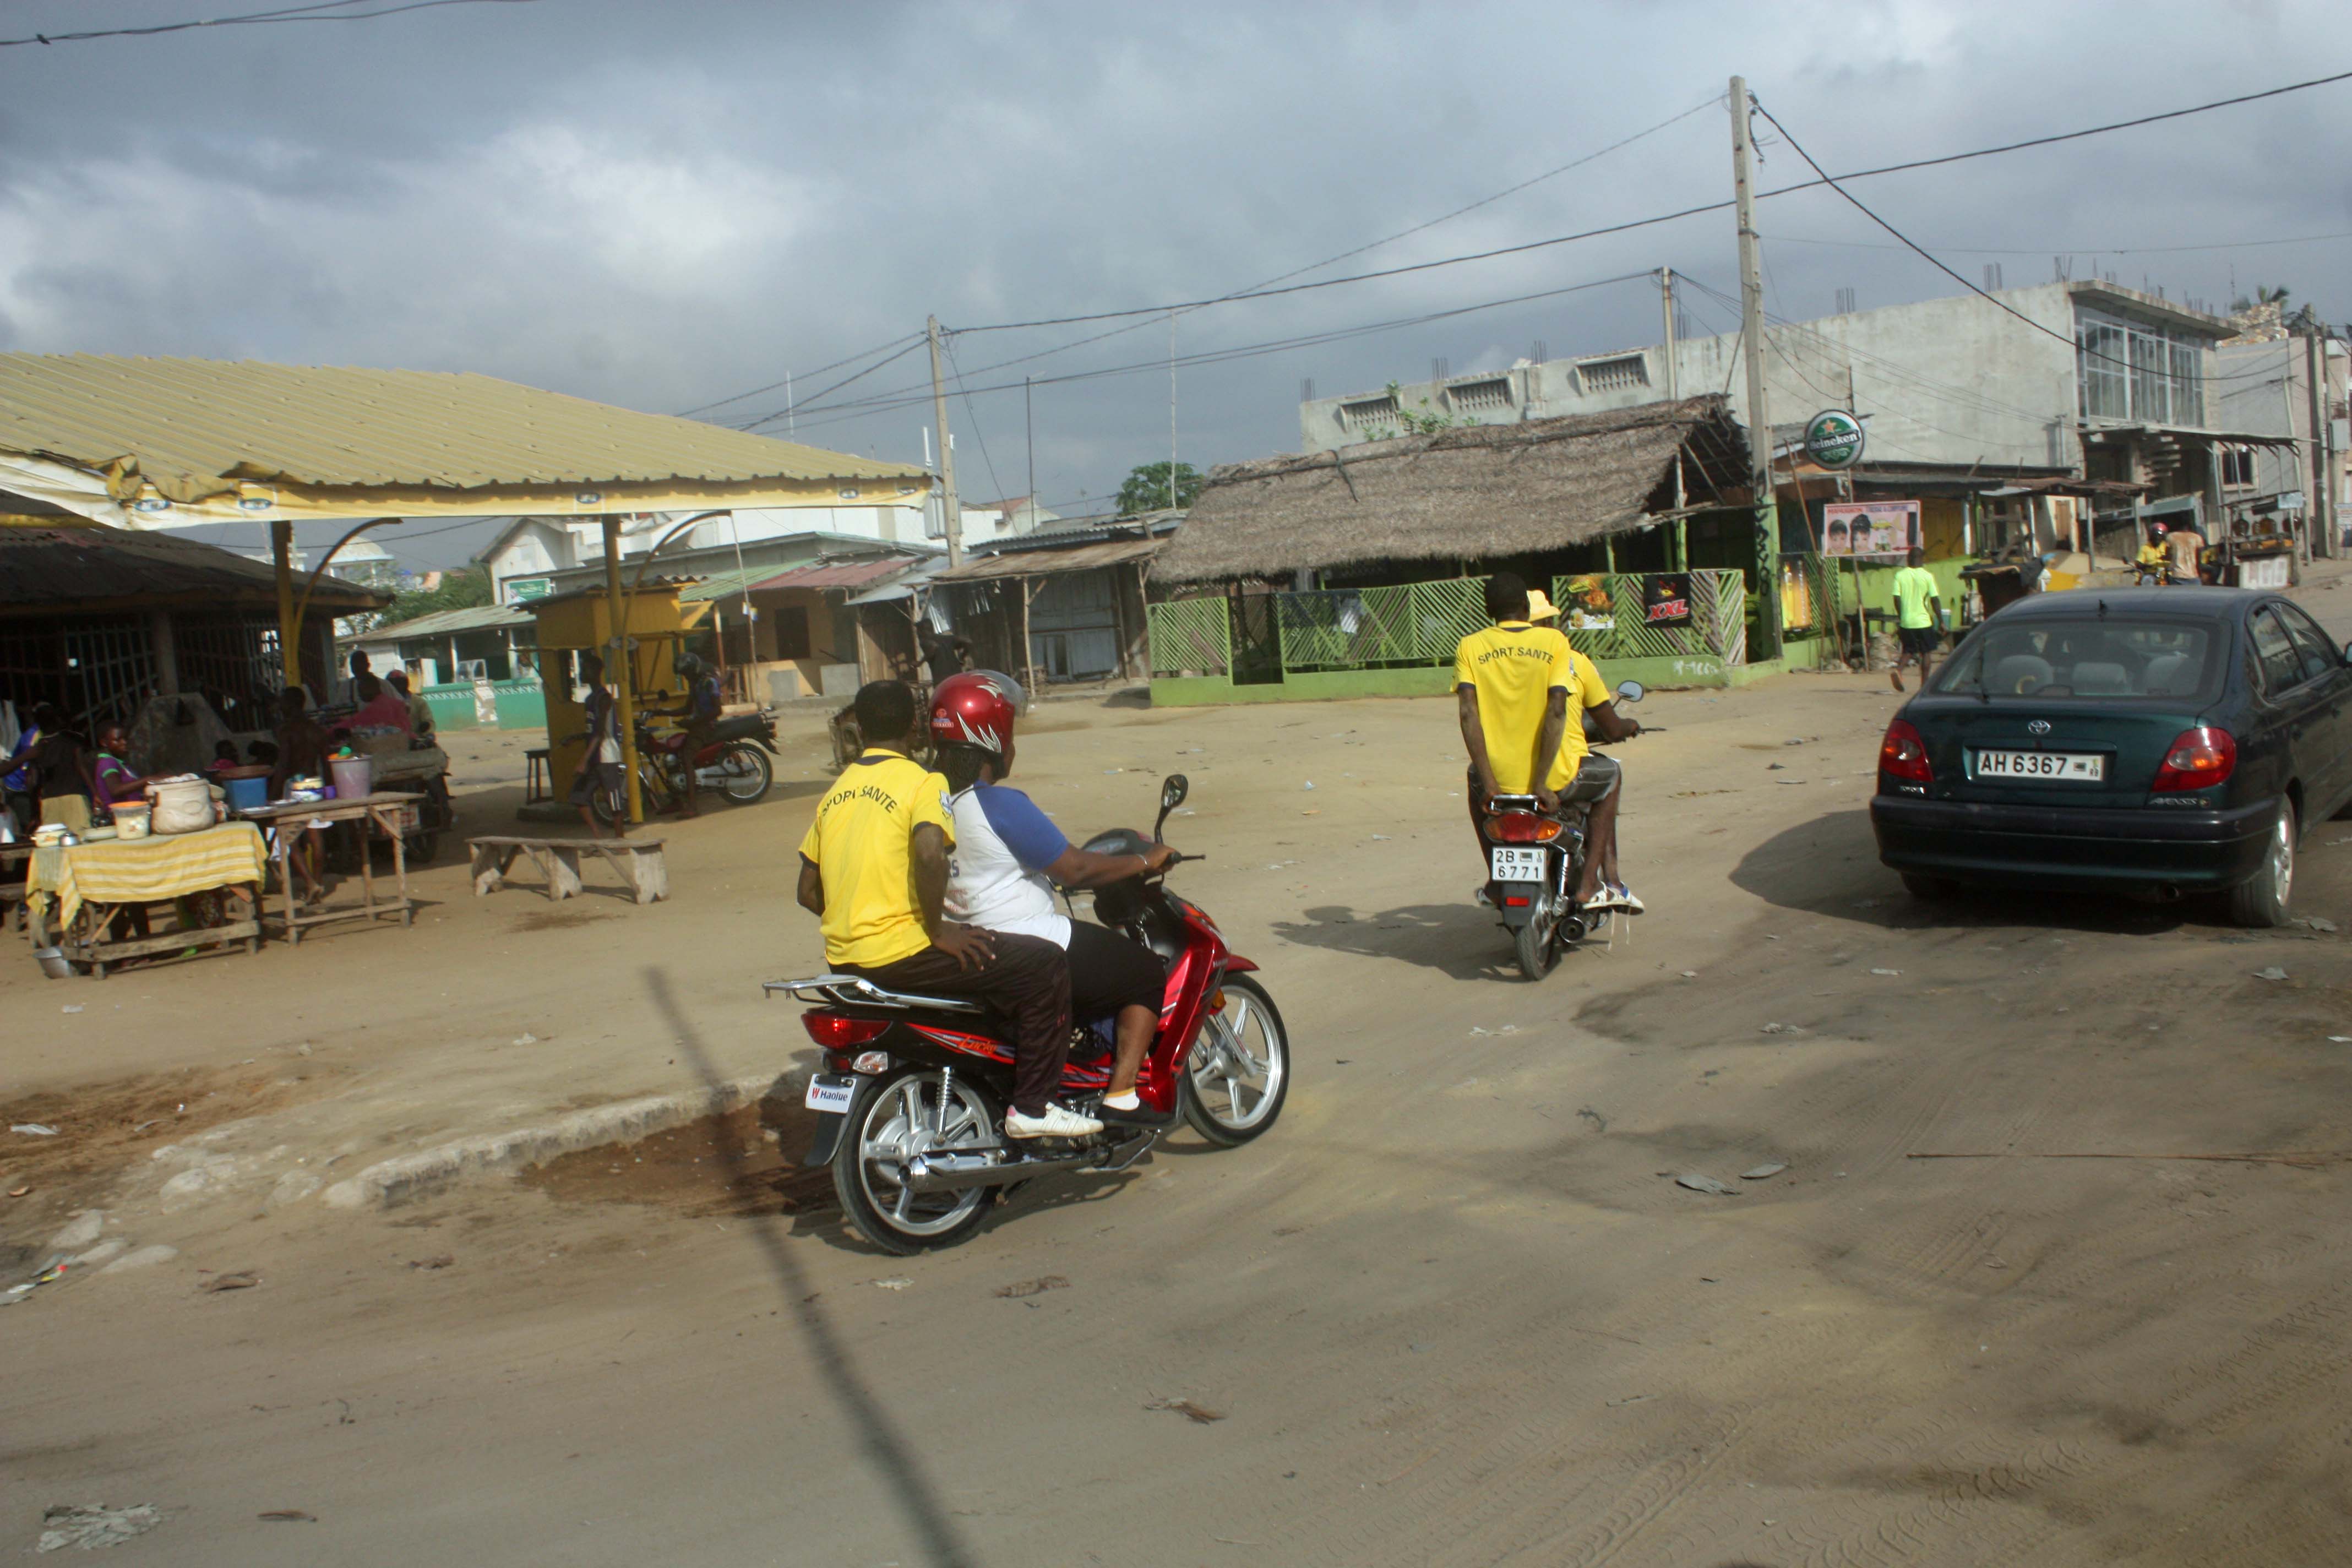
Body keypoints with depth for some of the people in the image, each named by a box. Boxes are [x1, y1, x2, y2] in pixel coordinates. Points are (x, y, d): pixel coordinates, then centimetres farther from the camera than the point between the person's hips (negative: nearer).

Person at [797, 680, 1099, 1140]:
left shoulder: (836, 793, 15)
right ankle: (1032, 1107, -2)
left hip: (845, 957, 9)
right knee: (1044, 964, -2)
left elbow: (808, 891, 15)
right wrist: (938, 929, -15)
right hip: (899, 953, -9)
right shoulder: (923, 782, -7)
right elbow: (930, 854, -27)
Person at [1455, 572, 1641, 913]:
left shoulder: (1469, 648, 2)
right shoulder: (1556, 643, -1)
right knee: (1608, 775, 31)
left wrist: (1489, 783, -9)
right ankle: (1592, 883, 21)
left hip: (1502, 779, 2)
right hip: (1559, 778, -1)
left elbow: (1468, 713, -9)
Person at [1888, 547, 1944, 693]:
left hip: (1906, 621, 2)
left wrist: (1900, 617, 9)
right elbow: (1935, 600, -7)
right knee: (1926, 652, 9)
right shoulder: (1927, 576, -6)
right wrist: (1941, 621, -1)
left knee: (1908, 650, 16)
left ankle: (1898, 670, -11)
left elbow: (1897, 598, -4)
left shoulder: (1900, 575, -1)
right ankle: (1924, 685, 9)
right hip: (1923, 621, -2)